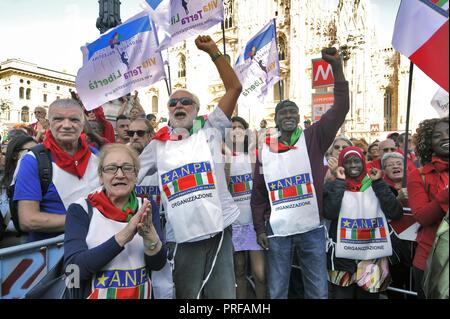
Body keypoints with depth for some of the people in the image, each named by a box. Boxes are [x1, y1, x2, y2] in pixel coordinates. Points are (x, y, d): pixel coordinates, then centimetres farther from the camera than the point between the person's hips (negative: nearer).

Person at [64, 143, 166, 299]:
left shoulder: (146, 208, 2)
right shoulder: (80, 210, -3)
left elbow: (157, 264, -3)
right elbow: (74, 268, -13)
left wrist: (149, 234, -20)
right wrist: (123, 236, -22)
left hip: (141, 295, 2)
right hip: (95, 294, -1)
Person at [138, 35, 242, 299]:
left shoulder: (210, 131, 4)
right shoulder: (158, 146, 8)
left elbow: (235, 88, 0)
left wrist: (213, 51, -4)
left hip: (219, 231, -1)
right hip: (183, 238, 1)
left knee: (224, 295, 9)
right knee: (187, 295, 15)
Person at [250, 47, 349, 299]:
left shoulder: (314, 139, -1)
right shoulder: (265, 151, 3)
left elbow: (341, 109, -11)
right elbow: (258, 195, 7)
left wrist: (337, 68, -18)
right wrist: (260, 229, 2)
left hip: (312, 229, 0)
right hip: (277, 232, 1)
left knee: (319, 291, 13)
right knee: (277, 291, 13)